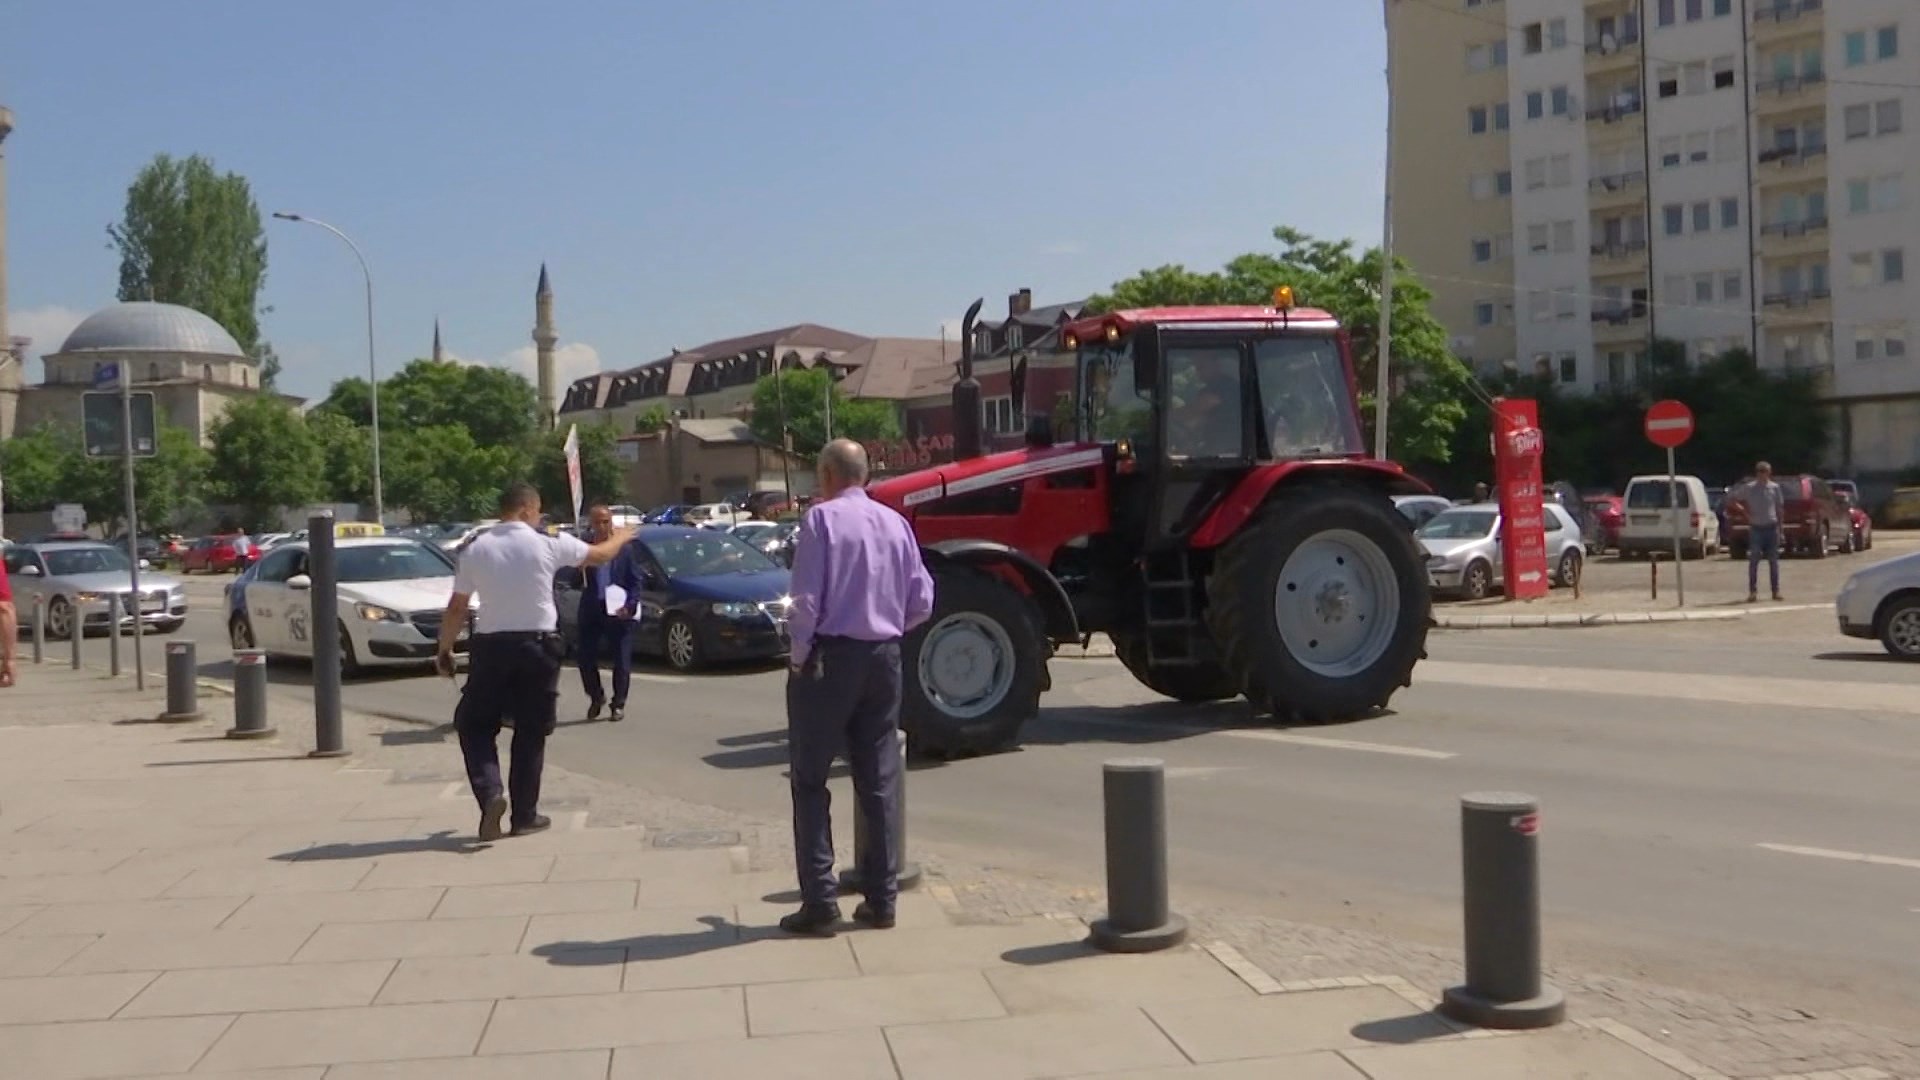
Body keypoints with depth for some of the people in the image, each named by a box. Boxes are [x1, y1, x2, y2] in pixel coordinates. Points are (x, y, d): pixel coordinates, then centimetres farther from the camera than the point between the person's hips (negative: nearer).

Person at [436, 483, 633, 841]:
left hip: (491, 647, 1)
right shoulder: (547, 544, -5)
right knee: (530, 732, 10)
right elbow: (599, 555, 10)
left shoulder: (475, 549, -2)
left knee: (474, 725, 14)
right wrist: (619, 537, 32)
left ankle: (490, 793, -8)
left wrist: (444, 650, 14)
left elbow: (456, 608, 1)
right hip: (537, 645, 0)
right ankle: (525, 815, 14)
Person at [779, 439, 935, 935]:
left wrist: (799, 654, -4)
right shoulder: (895, 523, 5)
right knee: (880, 780, 12)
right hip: (884, 657, 5)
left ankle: (819, 901, 0)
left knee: (811, 781, 3)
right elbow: (922, 602, 6)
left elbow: (808, 599, -16)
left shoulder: (822, 518, -10)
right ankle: (881, 899, 16)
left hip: (830, 655, -5)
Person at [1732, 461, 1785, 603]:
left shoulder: (1774, 487, 3)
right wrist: (1744, 510, -3)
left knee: (1773, 560, 6)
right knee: (1754, 560, -5)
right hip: (1756, 528, -2)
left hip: (1771, 527, 2)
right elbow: (1730, 497, 4)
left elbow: (1779, 507, 9)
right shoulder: (1748, 488, -2)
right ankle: (1753, 592, -2)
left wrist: (1780, 528, 8)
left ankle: (1776, 591, 12)